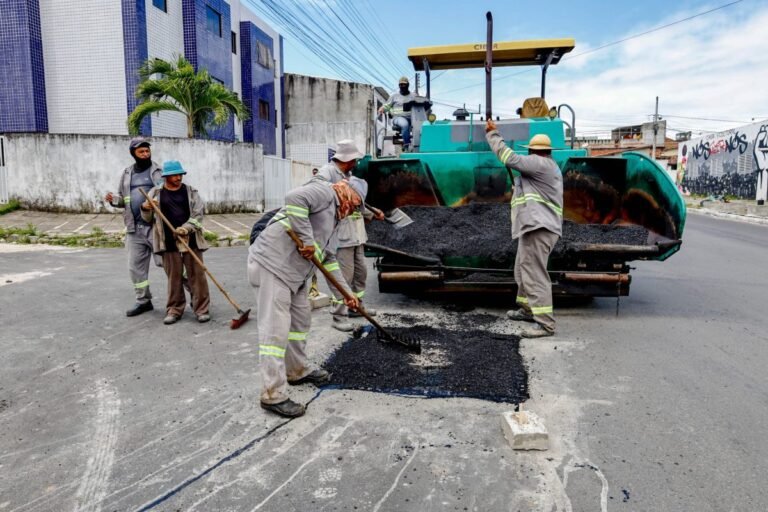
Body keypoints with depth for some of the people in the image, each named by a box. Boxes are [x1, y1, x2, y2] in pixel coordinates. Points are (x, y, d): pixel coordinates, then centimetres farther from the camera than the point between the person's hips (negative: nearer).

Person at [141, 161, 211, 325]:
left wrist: (186, 228, -16)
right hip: (169, 242, 1)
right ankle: (174, 310, 17)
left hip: (191, 240, -1)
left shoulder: (191, 192, 6)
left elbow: (198, 215, 0)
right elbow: (148, 219, 14)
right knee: (174, 277, 6)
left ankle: (202, 309, 7)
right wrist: (145, 208, -8)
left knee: (196, 275, 0)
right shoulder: (155, 193, 9)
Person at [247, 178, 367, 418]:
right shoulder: (325, 190, -5)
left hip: (293, 272, 11)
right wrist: (307, 240, -21)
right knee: (275, 330, -9)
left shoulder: (331, 217, 24)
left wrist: (346, 292, 23)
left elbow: (328, 259, 26)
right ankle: (273, 395, -4)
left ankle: (297, 371, 35)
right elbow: (294, 199, -26)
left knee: (301, 320, 19)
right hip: (271, 264, -11)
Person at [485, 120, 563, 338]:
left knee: (535, 274, -13)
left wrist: (493, 134, -6)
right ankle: (528, 309, 33)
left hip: (538, 228, -11)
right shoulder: (551, 167, 23)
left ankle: (545, 324, -13)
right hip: (535, 227, 11)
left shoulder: (539, 163, -8)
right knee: (523, 270, 21)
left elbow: (510, 158, -15)